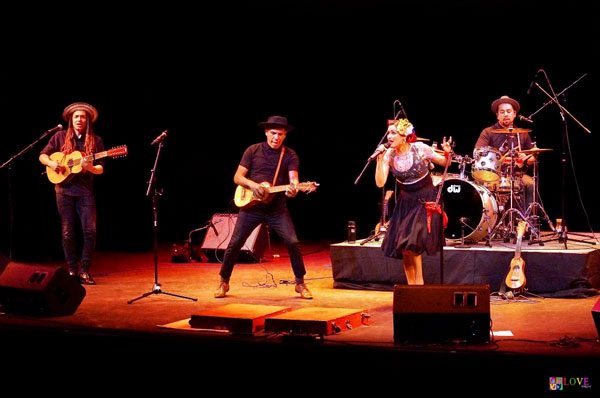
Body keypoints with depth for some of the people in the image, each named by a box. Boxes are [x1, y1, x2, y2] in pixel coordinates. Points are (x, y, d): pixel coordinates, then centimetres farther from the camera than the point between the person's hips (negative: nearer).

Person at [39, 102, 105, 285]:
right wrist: (51, 163, -10)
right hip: (64, 189, 0)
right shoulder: (60, 137, 7)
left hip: (85, 190, 0)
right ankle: (72, 270, 11)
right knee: (68, 232, 3)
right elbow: (42, 155, 11)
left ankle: (84, 270, 3)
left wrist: (91, 168, -19)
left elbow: (100, 169, 3)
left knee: (90, 230, -9)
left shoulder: (95, 140, 6)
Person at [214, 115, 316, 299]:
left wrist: (293, 189, -35)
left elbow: (293, 179, -12)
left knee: (293, 242, -13)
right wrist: (252, 184, -18)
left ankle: (300, 283, 3)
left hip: (277, 209, 0)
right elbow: (237, 177, 1)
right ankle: (224, 282, 17)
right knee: (235, 243, -1)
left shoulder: (290, 155, 0)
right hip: (251, 206, 0)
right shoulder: (253, 151, 1)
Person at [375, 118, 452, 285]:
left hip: (425, 201, -4)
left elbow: (445, 163, -4)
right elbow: (380, 183, -13)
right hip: (406, 201, 4)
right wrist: (380, 160, -22)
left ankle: (419, 281, 2)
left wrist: (447, 153, -25)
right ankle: (411, 284, 18)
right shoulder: (389, 155, -7)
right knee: (402, 247, 1)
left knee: (412, 242, -16)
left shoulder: (421, 149, -16)